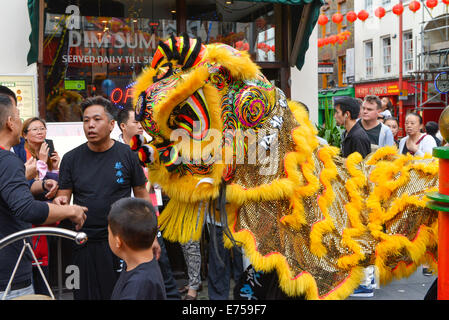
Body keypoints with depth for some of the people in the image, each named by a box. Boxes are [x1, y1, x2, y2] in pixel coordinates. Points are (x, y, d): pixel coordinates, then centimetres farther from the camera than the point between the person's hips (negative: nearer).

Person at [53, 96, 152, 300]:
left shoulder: (127, 155, -1)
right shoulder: (71, 159, 3)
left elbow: (142, 196, 4)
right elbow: (63, 199, 5)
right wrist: (60, 203, -19)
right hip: (85, 243, 2)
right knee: (86, 294, 9)